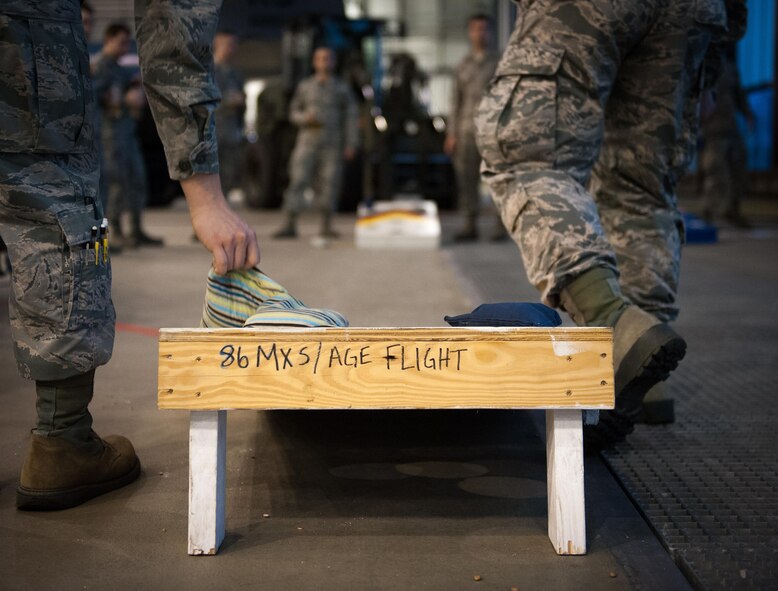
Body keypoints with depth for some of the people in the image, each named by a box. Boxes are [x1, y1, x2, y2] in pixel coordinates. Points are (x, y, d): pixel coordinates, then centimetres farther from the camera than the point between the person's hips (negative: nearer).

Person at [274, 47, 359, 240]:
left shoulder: (342, 88, 8)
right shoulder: (304, 86, 11)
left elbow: (350, 117, 6)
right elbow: (294, 111, 14)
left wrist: (350, 144, -2)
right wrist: (305, 118, -9)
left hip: (332, 144, 0)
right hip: (307, 142, 0)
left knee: (330, 183, -1)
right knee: (297, 181, -8)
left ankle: (326, 227, 9)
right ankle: (290, 225, -7)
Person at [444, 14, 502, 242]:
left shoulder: (498, 64, 9)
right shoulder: (463, 65, 17)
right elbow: (455, 100, 15)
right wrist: (451, 133, 8)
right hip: (466, 130, 3)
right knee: (466, 178, 0)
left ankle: (501, 226, -4)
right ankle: (470, 225, 5)